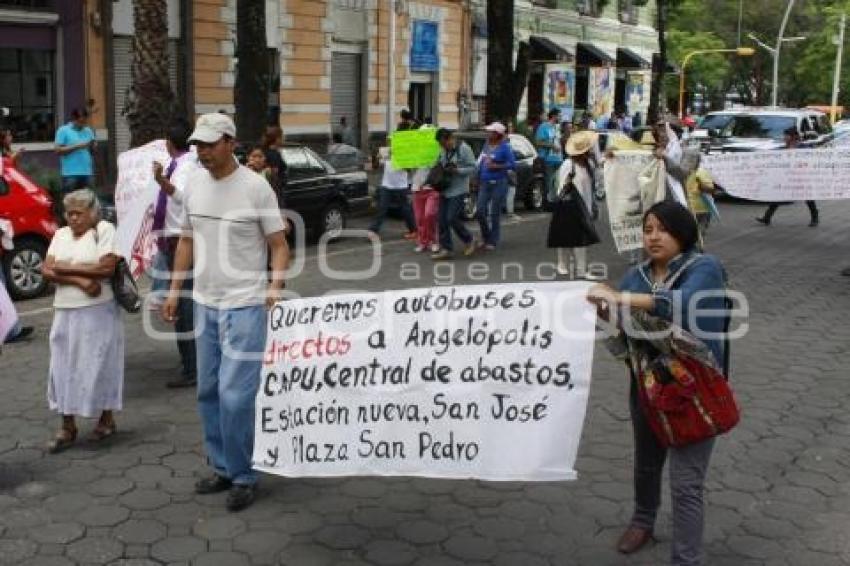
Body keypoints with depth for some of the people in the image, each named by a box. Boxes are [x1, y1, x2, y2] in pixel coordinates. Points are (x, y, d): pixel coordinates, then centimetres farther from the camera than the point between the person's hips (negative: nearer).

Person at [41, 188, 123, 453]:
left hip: (98, 312, -5)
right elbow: (46, 271, 2)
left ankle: (107, 419, 19)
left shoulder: (104, 229, -3)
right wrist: (80, 280, -13)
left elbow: (107, 268, -15)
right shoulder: (60, 234, 12)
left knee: (99, 365, 3)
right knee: (64, 367, 4)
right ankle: (67, 426, 12)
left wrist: (65, 268, -8)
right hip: (64, 312, 5)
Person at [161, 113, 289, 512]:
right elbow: (187, 241, 15)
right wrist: (174, 290, 13)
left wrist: (275, 289, -21)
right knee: (208, 391, 13)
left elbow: (278, 245, -8)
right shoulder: (193, 184, 6)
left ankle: (242, 476, 8)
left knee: (234, 395, -9)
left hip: (245, 305, -6)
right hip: (204, 303, 6)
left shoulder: (255, 187, -11)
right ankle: (222, 468, 28)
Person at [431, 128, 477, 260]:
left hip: (458, 190, -7)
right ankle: (446, 249, 11)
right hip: (445, 190, 7)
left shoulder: (464, 149, -9)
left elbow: (473, 168, -10)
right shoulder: (443, 150, 9)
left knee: (452, 219, -11)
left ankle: (469, 240, 12)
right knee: (442, 220, 4)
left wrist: (456, 170, -20)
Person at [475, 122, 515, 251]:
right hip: (484, 182, 6)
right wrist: (478, 177, 15)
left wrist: (496, 166, -18)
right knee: (481, 211, 2)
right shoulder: (486, 145, 11)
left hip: (498, 183, -6)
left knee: (495, 213, 0)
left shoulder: (504, 147, -8)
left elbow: (512, 165, -11)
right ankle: (485, 237, 22)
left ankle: (493, 241, 11)